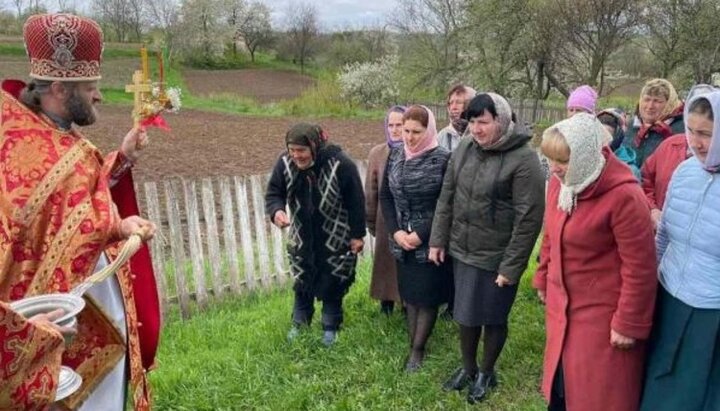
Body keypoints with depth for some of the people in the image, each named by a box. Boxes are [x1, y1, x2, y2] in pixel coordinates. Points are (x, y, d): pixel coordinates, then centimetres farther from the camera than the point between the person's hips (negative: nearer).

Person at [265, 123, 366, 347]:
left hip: (335, 238, -3)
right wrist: (276, 211, -27)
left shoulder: (340, 164, -26)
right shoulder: (285, 163, -15)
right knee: (302, 282, 17)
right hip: (303, 237, 4)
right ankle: (299, 324, 38)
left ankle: (330, 327, 30)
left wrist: (357, 234, -11)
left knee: (332, 285, 10)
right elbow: (273, 193, -4)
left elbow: (356, 202, -17)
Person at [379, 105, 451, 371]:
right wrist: (396, 231, -7)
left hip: (431, 242, -4)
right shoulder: (395, 155, 3)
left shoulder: (443, 159, -12)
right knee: (409, 294, 13)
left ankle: (418, 349, 20)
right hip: (401, 241, 5)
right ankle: (413, 345, 26)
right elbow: (385, 196, 5)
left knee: (427, 296, 6)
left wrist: (420, 235, -16)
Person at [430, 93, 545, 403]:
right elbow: (446, 198, 8)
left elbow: (529, 218, -17)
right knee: (465, 314, 17)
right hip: (462, 251, 5)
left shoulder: (523, 159, -17)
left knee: (493, 318, 12)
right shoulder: (464, 150, 0)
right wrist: (438, 240, 6)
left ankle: (487, 373, 36)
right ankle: (468, 368, 40)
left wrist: (511, 266, -16)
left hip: (497, 258, -5)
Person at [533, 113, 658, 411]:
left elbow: (639, 267, -19)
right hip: (561, 306, 7)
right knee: (561, 386, 21)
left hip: (602, 314, -7)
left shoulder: (623, 196, -23)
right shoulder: (560, 183, -1)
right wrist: (543, 280, 18)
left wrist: (629, 324, -14)